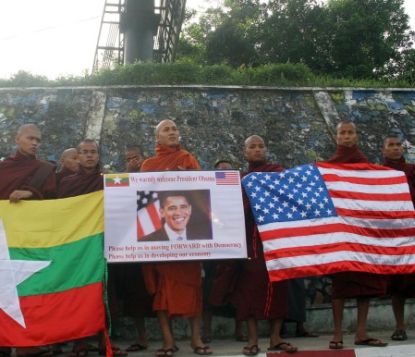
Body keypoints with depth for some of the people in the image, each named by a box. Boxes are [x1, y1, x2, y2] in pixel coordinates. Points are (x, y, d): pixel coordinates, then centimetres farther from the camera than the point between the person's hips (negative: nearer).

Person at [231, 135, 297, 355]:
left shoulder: (278, 172, 14)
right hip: (250, 236, 0)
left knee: (277, 281, -1)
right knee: (250, 283, -4)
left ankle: (275, 337, 5)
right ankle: (252, 339, -1)